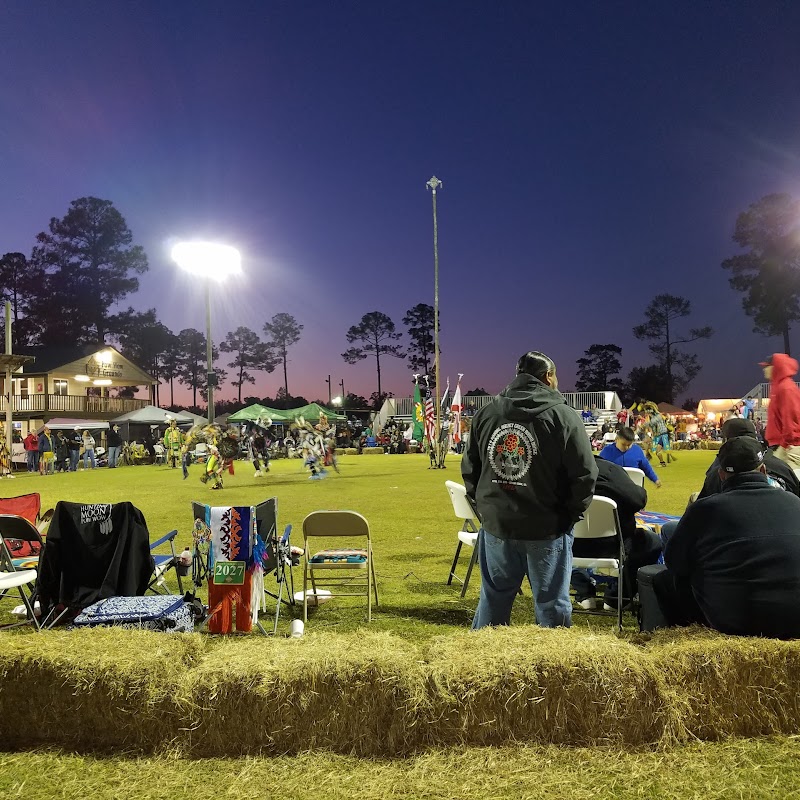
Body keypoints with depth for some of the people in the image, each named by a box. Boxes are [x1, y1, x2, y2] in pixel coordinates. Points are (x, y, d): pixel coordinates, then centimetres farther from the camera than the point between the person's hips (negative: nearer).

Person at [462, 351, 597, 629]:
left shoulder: (486, 413, 4)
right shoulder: (562, 416, -8)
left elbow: (469, 467, 8)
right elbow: (585, 474, -10)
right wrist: (570, 514, 2)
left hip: (495, 523, 4)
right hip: (546, 527, -4)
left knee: (493, 598, 18)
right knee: (552, 604, 10)